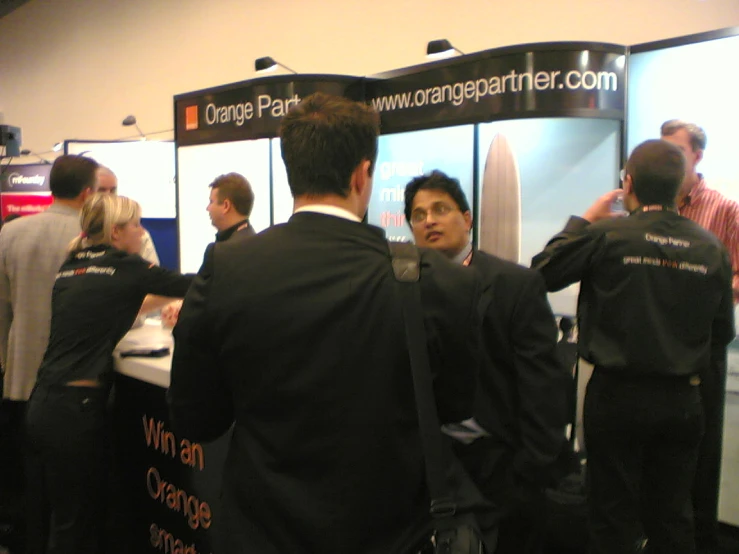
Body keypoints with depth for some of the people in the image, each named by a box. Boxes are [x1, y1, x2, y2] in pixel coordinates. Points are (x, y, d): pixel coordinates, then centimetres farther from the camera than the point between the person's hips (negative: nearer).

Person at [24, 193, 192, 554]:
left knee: (41, 520, 16)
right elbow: (188, 285, -1)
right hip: (77, 408, -7)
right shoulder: (124, 267, -7)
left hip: (40, 403, 7)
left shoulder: (69, 268, 11)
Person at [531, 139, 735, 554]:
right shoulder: (712, 248, -2)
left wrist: (584, 220, 6)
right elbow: (723, 329, 8)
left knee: (616, 515, 10)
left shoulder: (607, 235, -15)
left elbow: (543, 272, -3)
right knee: (673, 516, 17)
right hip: (683, 400, 4)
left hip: (617, 395, -3)